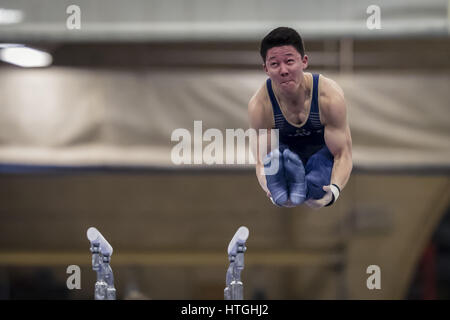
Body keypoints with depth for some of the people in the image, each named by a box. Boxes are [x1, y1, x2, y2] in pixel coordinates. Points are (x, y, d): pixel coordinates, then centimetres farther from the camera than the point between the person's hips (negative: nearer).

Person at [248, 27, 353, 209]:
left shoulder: (330, 96, -29)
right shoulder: (259, 105, -26)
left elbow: (343, 154, -26)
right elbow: (262, 161, -24)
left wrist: (334, 190, -48)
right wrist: (270, 191, -49)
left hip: (323, 153, -1)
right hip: (287, 153, 1)